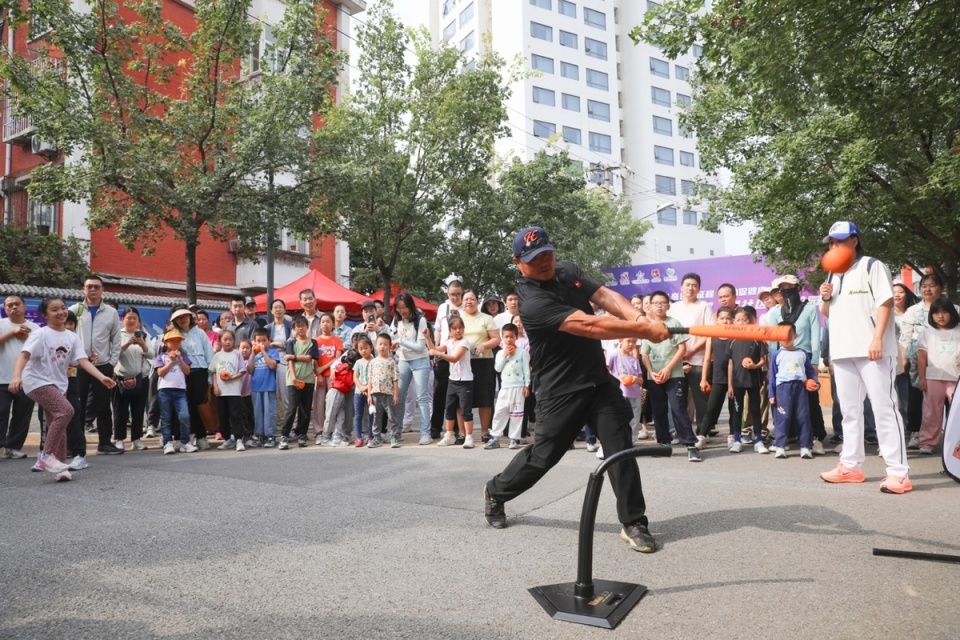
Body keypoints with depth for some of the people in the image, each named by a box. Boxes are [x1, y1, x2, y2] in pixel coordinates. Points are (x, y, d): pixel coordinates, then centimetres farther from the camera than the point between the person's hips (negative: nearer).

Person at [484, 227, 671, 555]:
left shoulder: (568, 270, 5)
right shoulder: (532, 302, -22)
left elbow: (606, 296, -8)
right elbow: (587, 325, -30)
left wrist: (636, 316, -28)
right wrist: (644, 330, -32)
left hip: (599, 379, 6)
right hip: (561, 390, -6)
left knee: (621, 449, -1)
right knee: (543, 456, 6)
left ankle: (633, 523, 12)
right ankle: (496, 492, 31)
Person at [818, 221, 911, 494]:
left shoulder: (871, 266, -2)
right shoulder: (834, 275, 19)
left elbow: (885, 302, -11)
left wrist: (877, 339, -21)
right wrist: (826, 298, 0)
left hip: (872, 351, -7)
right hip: (843, 352, 8)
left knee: (884, 408, -8)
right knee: (849, 411, 12)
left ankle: (899, 472, -6)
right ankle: (851, 466, 21)